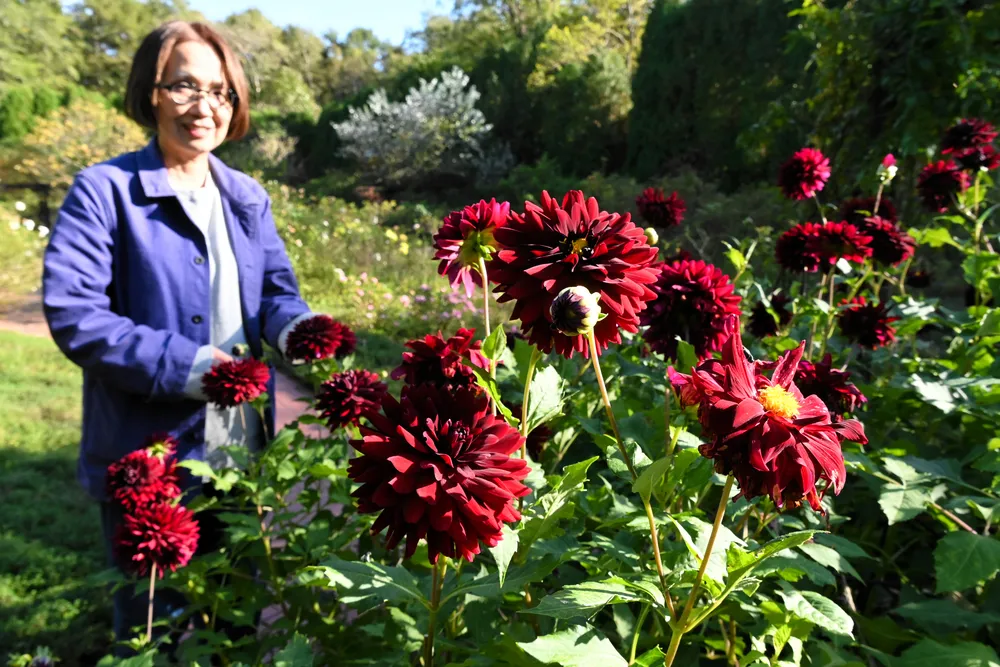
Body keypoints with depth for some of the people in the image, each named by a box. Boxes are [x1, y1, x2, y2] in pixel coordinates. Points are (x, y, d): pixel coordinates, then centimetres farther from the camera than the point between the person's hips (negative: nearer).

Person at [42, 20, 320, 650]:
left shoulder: (247, 197, 7)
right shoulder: (105, 190, -10)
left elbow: (276, 288, 9)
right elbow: (71, 310, -18)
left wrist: (295, 327, -16)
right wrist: (187, 365, -26)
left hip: (243, 451, 5)